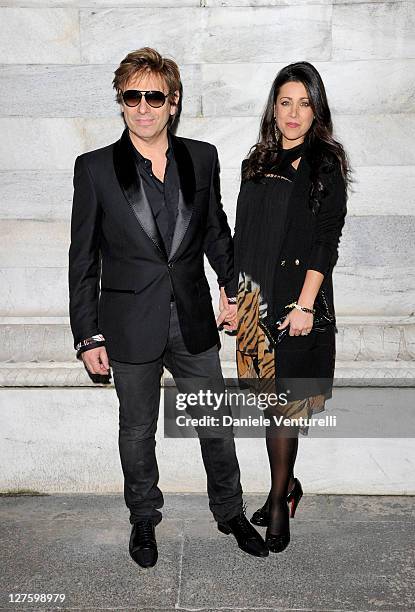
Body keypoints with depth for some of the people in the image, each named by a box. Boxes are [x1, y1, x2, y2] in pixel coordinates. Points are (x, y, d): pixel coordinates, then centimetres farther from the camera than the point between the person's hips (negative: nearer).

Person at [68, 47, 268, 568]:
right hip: (132, 325, -2)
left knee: (216, 423, 13)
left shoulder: (202, 158, 0)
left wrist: (232, 291, 13)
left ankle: (230, 513, 37)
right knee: (137, 429, 15)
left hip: (194, 321, 2)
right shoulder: (94, 168, -7)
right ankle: (143, 519, 38)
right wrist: (88, 337, -6)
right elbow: (83, 259, -5)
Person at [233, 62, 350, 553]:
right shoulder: (257, 162, 13)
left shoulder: (326, 163, -2)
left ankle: (279, 503, 12)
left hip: (296, 296, -5)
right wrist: (231, 294, 12)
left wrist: (305, 305, -17)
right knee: (271, 399, 9)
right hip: (255, 294, 5)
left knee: (284, 402, -2)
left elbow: (326, 240, -10)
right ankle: (286, 485, 27)